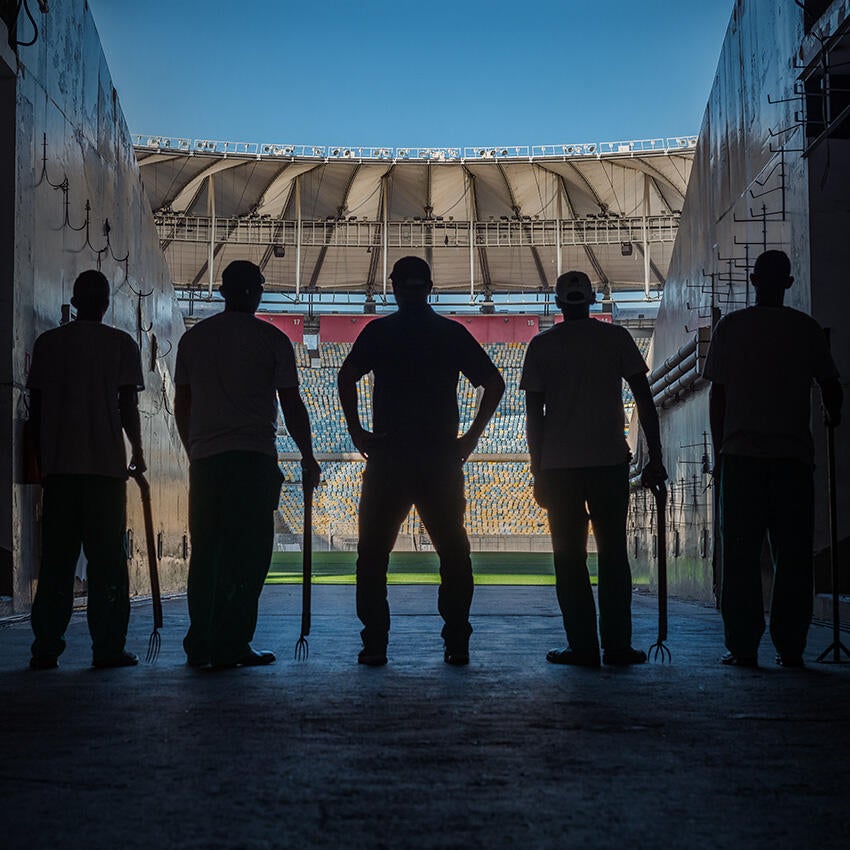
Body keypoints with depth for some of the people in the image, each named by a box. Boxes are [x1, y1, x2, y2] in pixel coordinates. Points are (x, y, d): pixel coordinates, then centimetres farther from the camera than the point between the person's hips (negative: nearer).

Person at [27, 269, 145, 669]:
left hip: (58, 466, 3)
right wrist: (137, 451, 11)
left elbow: (36, 409, 8)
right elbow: (128, 406, -2)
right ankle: (108, 648, -1)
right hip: (106, 464, -2)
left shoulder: (47, 343, 9)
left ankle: (45, 648, 4)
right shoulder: (121, 344, 2)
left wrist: (42, 461, 16)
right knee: (107, 560, 1)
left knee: (55, 560, 6)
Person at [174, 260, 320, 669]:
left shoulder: (193, 338, 13)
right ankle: (230, 646, -5)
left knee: (205, 552, 10)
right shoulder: (271, 340, 2)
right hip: (253, 458, -4)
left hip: (204, 459, 4)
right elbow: (292, 405, 0)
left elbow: (182, 404, 15)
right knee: (248, 553, -2)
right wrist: (308, 456, 9)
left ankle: (199, 645, 11)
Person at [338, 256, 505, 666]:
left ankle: (375, 644, 2)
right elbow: (494, 383, 3)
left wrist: (357, 431, -7)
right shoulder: (453, 333, 7)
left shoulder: (378, 331, 1)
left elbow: (346, 377, -14)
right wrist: (472, 435, 6)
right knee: (453, 552, 10)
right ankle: (457, 643, 5)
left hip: (388, 454, -1)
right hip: (442, 457, 2)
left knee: (373, 553, 7)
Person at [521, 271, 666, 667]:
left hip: (559, 465, -1)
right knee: (613, 554, 7)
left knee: (569, 558, 4)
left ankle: (583, 646, 2)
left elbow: (534, 414, 1)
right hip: (610, 461, 1)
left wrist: (538, 472, 6)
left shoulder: (542, 345, 3)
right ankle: (617, 645, 5)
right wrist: (655, 458, 6)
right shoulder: (616, 338, 5)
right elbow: (644, 400, 2)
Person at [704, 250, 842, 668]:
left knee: (740, 555, 2)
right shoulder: (806, 328, 5)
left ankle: (743, 646, 0)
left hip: (741, 451, -1)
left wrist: (719, 449, 12)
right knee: (793, 554, 5)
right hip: (794, 453, 1)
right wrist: (833, 415, 34)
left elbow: (717, 394, 3)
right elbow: (830, 386, 11)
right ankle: (790, 646, 4)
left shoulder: (730, 327, 3)